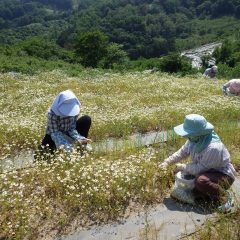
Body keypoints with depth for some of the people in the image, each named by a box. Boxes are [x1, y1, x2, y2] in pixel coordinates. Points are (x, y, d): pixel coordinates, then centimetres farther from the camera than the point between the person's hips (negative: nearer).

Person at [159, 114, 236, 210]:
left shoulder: (213, 148, -36)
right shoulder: (194, 140, -12)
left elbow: (199, 168, -30)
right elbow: (182, 152, 0)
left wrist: (182, 167, -18)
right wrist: (168, 161, -13)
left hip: (223, 176, -8)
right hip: (208, 172, 9)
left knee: (200, 181, -36)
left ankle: (223, 198, -11)